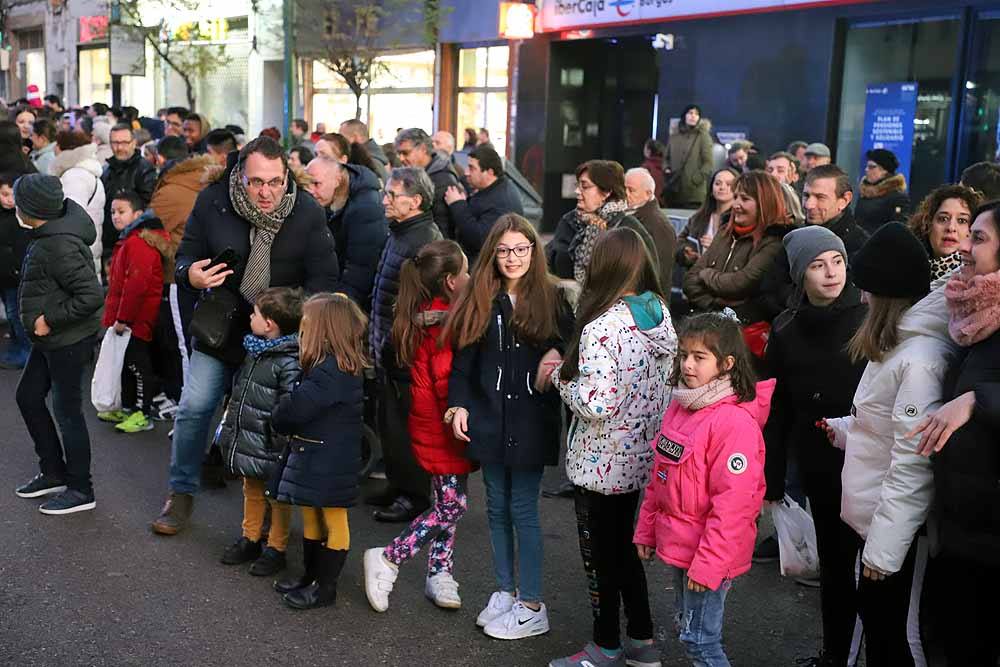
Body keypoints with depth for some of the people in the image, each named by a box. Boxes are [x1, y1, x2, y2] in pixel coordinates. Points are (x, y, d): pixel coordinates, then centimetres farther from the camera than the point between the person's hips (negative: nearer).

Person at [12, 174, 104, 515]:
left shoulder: (58, 246, -25)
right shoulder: (49, 235, 5)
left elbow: (91, 296, -30)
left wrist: (50, 320, -20)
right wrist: (45, 321, 10)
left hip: (69, 340, -10)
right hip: (51, 338, 10)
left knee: (67, 411, 1)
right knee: (28, 397, 18)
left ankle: (80, 490, 14)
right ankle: (53, 472, 31)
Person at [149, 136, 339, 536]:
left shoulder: (308, 213, -15)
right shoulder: (212, 202, -12)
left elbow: (323, 278, -12)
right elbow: (186, 255, -1)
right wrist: (191, 275, -26)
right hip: (221, 329, 1)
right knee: (193, 408, 3)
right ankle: (181, 494, 25)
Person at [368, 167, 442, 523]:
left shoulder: (427, 241, -19)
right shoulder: (398, 234, 13)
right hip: (388, 348, 10)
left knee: (406, 425, 0)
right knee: (389, 422, 17)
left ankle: (414, 494, 13)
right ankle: (397, 486, 31)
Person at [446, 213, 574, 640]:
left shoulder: (552, 298, -1)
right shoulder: (480, 301, 4)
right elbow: (462, 360, 5)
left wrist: (557, 354, -15)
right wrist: (458, 405, -3)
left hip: (531, 420, -3)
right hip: (488, 418, 3)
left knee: (522, 510, 0)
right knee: (497, 508, 12)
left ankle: (532, 606, 12)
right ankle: (505, 591, 27)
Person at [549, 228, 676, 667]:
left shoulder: (602, 328, -24)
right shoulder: (661, 314, 0)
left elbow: (594, 405, -28)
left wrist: (561, 377, -10)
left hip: (601, 463, -7)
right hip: (642, 457, 7)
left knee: (600, 555, 11)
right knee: (623, 546, 22)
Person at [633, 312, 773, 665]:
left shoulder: (736, 422, -22)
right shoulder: (680, 406, 5)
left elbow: (732, 502, -24)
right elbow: (659, 477, 13)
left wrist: (708, 564, -22)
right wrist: (646, 529, 15)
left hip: (708, 554, -8)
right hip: (677, 544, 9)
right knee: (688, 630, 21)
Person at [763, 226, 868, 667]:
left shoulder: (870, 318, -9)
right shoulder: (787, 330, 3)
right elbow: (777, 410, 6)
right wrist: (772, 478, 6)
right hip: (819, 468, 4)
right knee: (834, 560, 16)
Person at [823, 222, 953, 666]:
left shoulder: (920, 358, -24)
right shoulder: (898, 344, 8)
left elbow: (913, 464, -26)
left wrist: (885, 547, -24)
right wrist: (845, 430, 10)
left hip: (897, 527, -9)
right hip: (874, 514, 9)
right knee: (874, 617, 23)